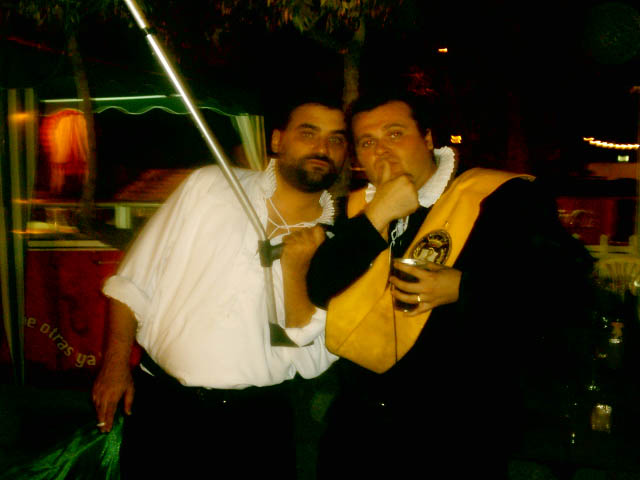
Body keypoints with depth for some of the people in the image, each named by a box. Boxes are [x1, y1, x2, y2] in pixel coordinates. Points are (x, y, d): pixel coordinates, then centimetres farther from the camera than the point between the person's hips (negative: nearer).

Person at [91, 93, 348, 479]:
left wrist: (296, 272, -18)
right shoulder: (209, 185, -3)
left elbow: (312, 363, -8)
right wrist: (116, 364, 0)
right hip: (161, 403, 0)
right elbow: (135, 280, 2)